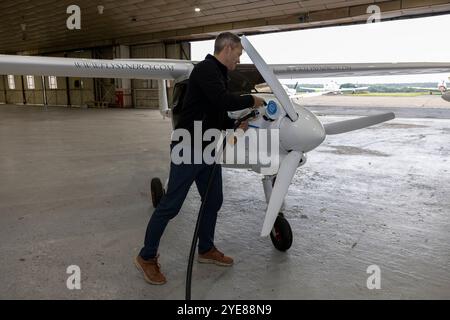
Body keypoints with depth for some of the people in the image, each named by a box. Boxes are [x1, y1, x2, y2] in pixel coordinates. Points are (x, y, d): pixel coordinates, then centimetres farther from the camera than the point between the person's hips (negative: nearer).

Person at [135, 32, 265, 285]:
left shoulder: (221, 75, 17)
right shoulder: (206, 68, -12)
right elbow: (221, 100, -27)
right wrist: (251, 101, -12)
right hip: (188, 148, -10)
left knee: (213, 201, 14)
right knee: (171, 205, -2)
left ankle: (206, 249, 32)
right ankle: (147, 257, 14)